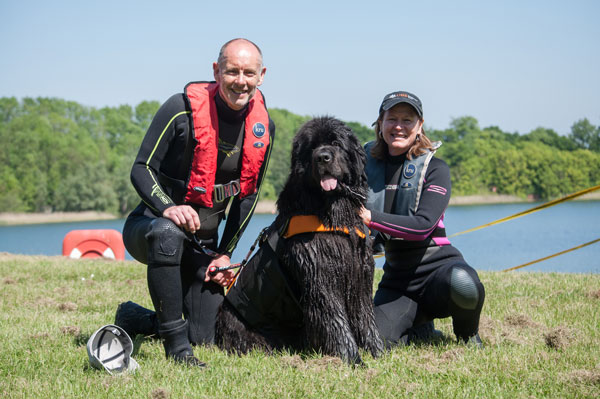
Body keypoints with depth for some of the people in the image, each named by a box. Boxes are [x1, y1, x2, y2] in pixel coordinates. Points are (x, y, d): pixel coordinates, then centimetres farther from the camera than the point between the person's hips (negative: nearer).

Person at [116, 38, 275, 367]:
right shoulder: (182, 109, -18)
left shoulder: (263, 127, -2)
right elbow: (141, 170, -16)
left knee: (203, 337, 1)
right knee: (168, 234, -43)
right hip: (153, 222, -5)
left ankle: (133, 318, 32)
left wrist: (226, 253, 3)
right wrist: (168, 207, -36)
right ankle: (176, 346, -31)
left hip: (203, 240, 5)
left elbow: (249, 194, 8)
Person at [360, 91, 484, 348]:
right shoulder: (368, 162, 5)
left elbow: (423, 225, -20)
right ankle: (417, 325, 16)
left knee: (463, 285, -40)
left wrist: (370, 217, -27)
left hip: (437, 264, -3)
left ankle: (468, 335, -3)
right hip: (396, 275, 4)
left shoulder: (435, 168, -6)